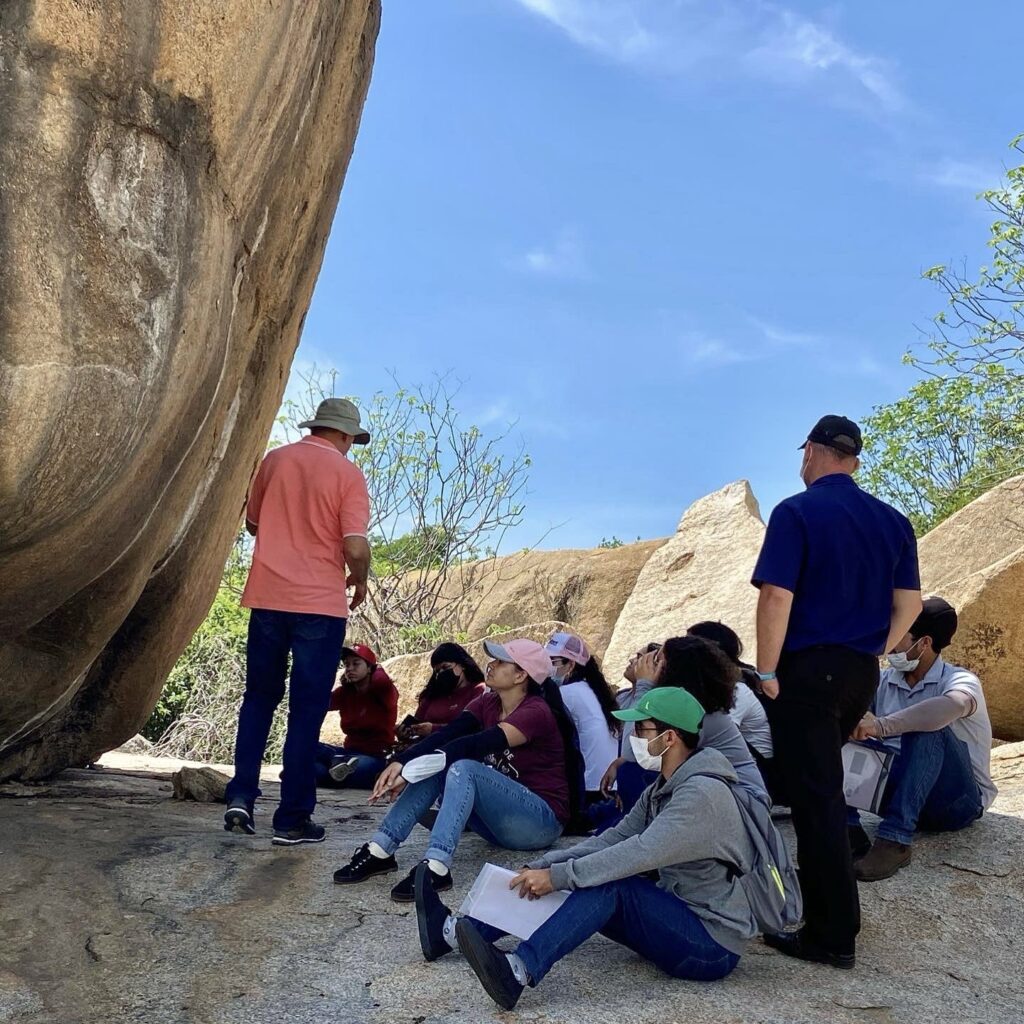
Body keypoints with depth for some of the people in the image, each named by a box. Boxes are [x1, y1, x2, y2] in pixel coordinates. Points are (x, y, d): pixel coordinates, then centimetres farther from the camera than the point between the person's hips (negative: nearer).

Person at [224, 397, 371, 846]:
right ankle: (292, 819, 7)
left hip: (267, 597, 4)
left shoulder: (274, 460, 6)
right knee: (306, 710, 4)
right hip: (320, 605, -3)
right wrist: (359, 581, 6)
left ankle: (240, 797, 10)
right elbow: (356, 547, -13)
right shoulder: (347, 473, -6)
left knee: (259, 697, 18)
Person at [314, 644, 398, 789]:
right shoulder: (345, 692, 9)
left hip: (376, 757, -6)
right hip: (350, 752, 6)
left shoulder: (384, 691, -5)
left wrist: (377, 669, -9)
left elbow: (381, 680, -30)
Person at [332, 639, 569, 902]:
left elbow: (474, 745, -29)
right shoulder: (487, 704, 5)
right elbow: (447, 734, -11)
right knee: (436, 766, -13)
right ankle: (379, 851, -19)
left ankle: (436, 868, -41)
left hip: (541, 822, -7)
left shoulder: (535, 712, -18)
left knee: (463, 768, -29)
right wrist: (400, 761, -26)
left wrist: (411, 771, -32)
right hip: (499, 819, 7)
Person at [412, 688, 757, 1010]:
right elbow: (614, 839, 2)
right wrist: (541, 867, -9)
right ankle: (456, 932, 0)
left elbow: (640, 853, -30)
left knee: (607, 883, -27)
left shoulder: (702, 792, -22)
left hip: (712, 944, -9)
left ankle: (519, 970, -37)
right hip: (675, 920, 9)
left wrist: (557, 876, -26)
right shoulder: (664, 787, 8)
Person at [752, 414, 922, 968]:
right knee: (823, 786, 23)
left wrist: (766, 673, -12)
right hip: (861, 673, 7)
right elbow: (909, 603, 9)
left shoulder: (796, 512, -10)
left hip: (806, 671, -7)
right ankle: (830, 909, 35)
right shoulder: (893, 521, 8)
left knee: (815, 797, -2)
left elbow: (776, 596, -18)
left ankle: (833, 936, 3)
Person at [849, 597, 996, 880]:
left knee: (926, 729, -33)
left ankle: (895, 840, -36)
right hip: (897, 790, 5)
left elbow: (951, 706, -37)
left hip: (955, 800, -5)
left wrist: (881, 726, -46)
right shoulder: (884, 681, 6)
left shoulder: (960, 680, -12)